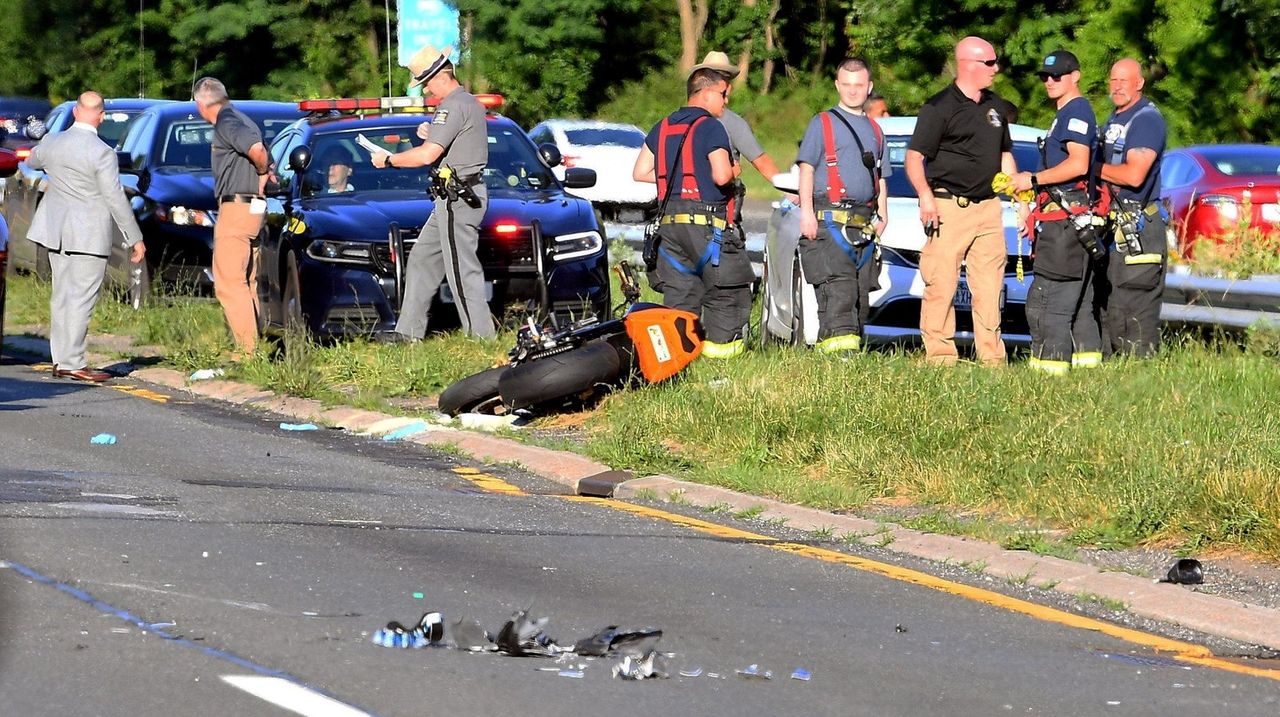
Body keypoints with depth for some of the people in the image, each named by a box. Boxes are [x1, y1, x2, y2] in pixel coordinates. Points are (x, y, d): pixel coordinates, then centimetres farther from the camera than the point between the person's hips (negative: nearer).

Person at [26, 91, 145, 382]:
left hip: (56, 228, 6)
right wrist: (135, 239, -6)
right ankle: (73, 363, -6)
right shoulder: (102, 153, -16)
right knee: (81, 298, -4)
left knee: (62, 296, 12)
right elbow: (116, 199, -14)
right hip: (89, 235, -6)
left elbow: (32, 161, 26)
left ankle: (60, 360, 14)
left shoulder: (52, 143, 2)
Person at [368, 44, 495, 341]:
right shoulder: (471, 102, 17)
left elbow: (427, 156, -23)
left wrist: (388, 160, -9)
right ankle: (409, 331, 16)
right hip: (463, 195, 11)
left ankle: (482, 335, -7)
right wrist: (432, 136, 16)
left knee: (462, 271, -9)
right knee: (422, 261, 14)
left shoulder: (452, 106, -16)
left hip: (456, 198, -11)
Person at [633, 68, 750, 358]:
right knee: (726, 288, 3)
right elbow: (721, 176, -18)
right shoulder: (710, 127, -8)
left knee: (679, 290, 9)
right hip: (705, 222, -7)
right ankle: (722, 341, 0)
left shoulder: (662, 127, 15)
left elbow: (640, 172, 15)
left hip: (668, 222, 7)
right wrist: (734, 171, 3)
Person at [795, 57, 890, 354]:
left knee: (861, 289, 2)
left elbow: (880, 179, 26)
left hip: (864, 224, 6)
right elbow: (806, 168, -1)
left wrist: (882, 215, 11)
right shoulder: (822, 123, 6)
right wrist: (806, 212, -11)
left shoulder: (874, 130, 22)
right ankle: (839, 340, -26)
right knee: (838, 284, -18)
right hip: (829, 218, -6)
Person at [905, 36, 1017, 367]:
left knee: (990, 287, 5)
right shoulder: (940, 107, -6)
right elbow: (914, 157, -8)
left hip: (988, 207, 7)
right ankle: (940, 358, -3)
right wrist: (925, 195, -22)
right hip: (949, 208, -6)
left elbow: (1004, 154, 27)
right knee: (941, 286, -6)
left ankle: (992, 358, 9)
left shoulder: (993, 106, 17)